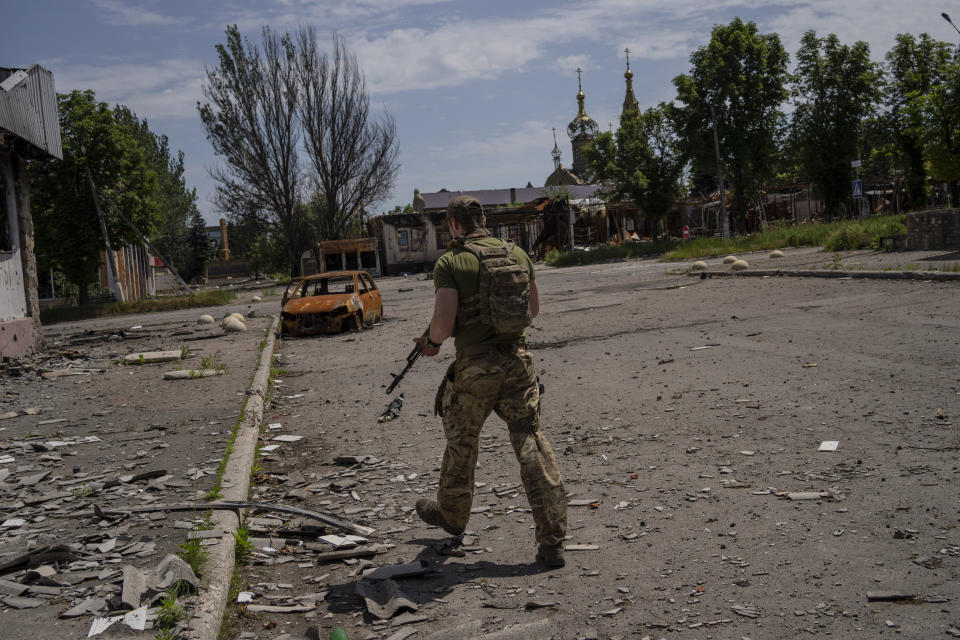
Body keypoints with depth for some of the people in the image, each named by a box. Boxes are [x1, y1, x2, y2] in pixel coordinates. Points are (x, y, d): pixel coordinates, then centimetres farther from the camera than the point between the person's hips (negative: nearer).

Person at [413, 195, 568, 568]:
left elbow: (444, 324, -15)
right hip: (517, 360, 4)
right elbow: (533, 309, 19)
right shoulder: (517, 253, 8)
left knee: (461, 444, 18)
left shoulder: (450, 262, -7)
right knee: (531, 443, 2)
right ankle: (552, 542, -3)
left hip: (475, 368, -3)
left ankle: (451, 515, 40)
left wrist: (432, 342, 6)